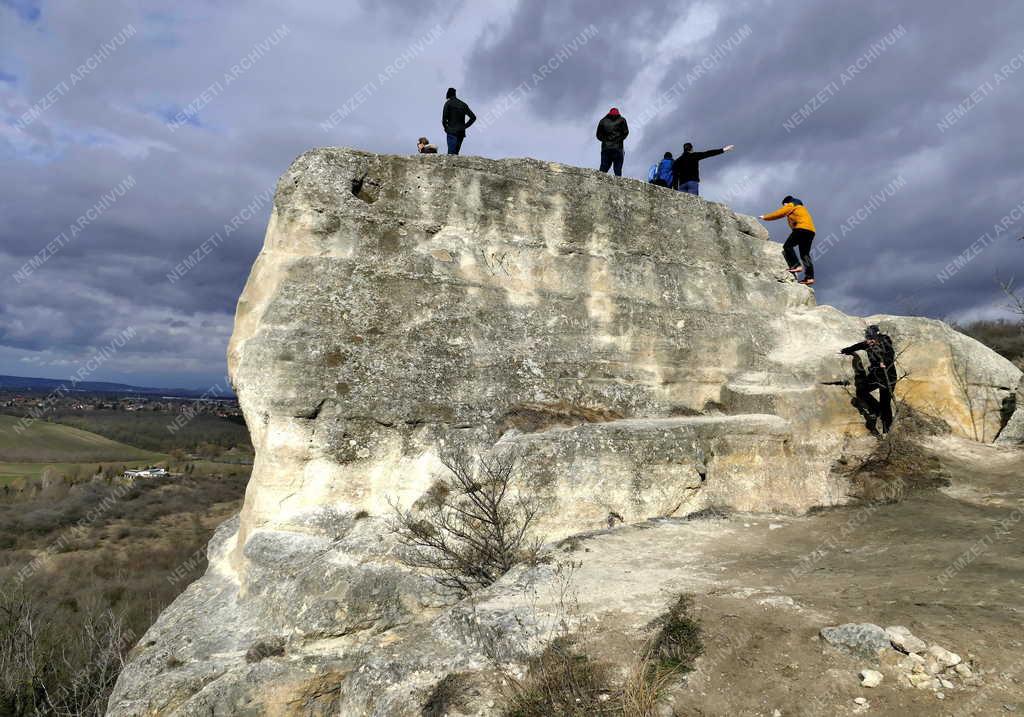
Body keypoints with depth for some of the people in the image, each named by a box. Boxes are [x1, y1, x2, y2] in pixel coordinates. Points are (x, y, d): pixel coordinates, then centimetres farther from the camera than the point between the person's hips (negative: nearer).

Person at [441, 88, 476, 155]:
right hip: (461, 132, 5)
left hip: (452, 132, -5)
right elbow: (473, 117, 12)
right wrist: (465, 126, 12)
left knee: (451, 153, -13)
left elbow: (444, 118, -8)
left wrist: (446, 128, 7)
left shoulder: (448, 103, 0)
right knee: (456, 153, 8)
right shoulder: (463, 105, 15)